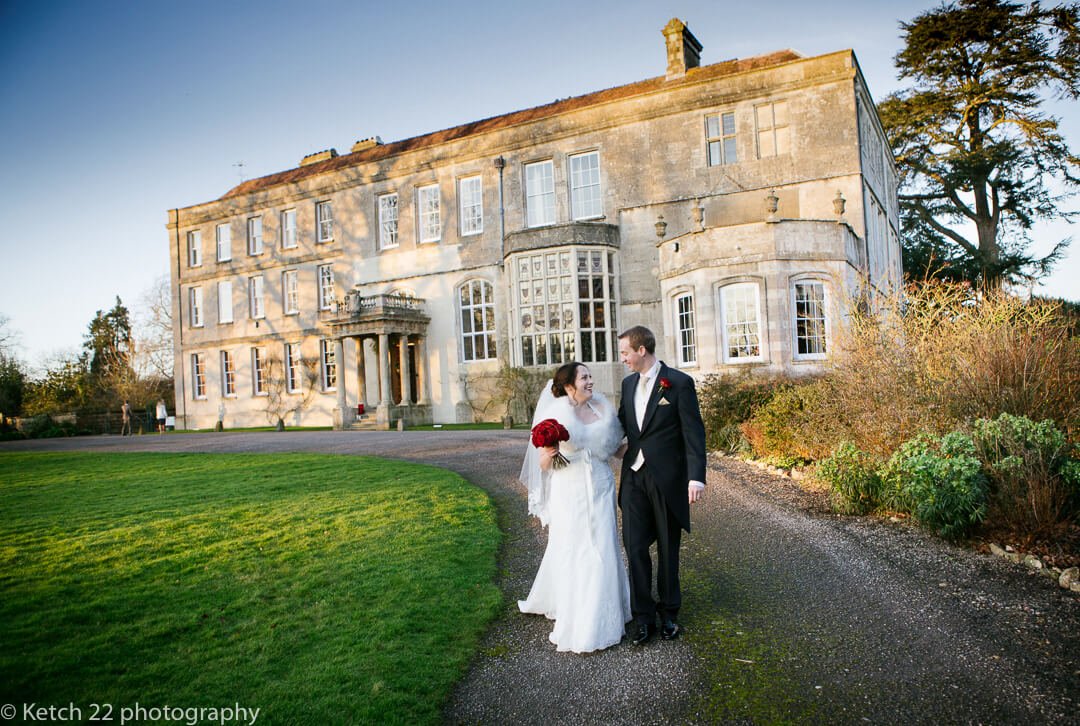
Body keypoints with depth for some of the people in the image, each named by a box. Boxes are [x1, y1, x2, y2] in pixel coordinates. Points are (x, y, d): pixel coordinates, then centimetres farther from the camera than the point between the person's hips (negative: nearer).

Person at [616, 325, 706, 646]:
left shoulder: (679, 382, -9)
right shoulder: (628, 383, 9)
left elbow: (694, 432, -11)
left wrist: (696, 477, -18)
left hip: (667, 478, -4)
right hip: (634, 476, 5)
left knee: (668, 548, 9)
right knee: (635, 546, 2)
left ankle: (668, 611, 26)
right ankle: (643, 616, 13)